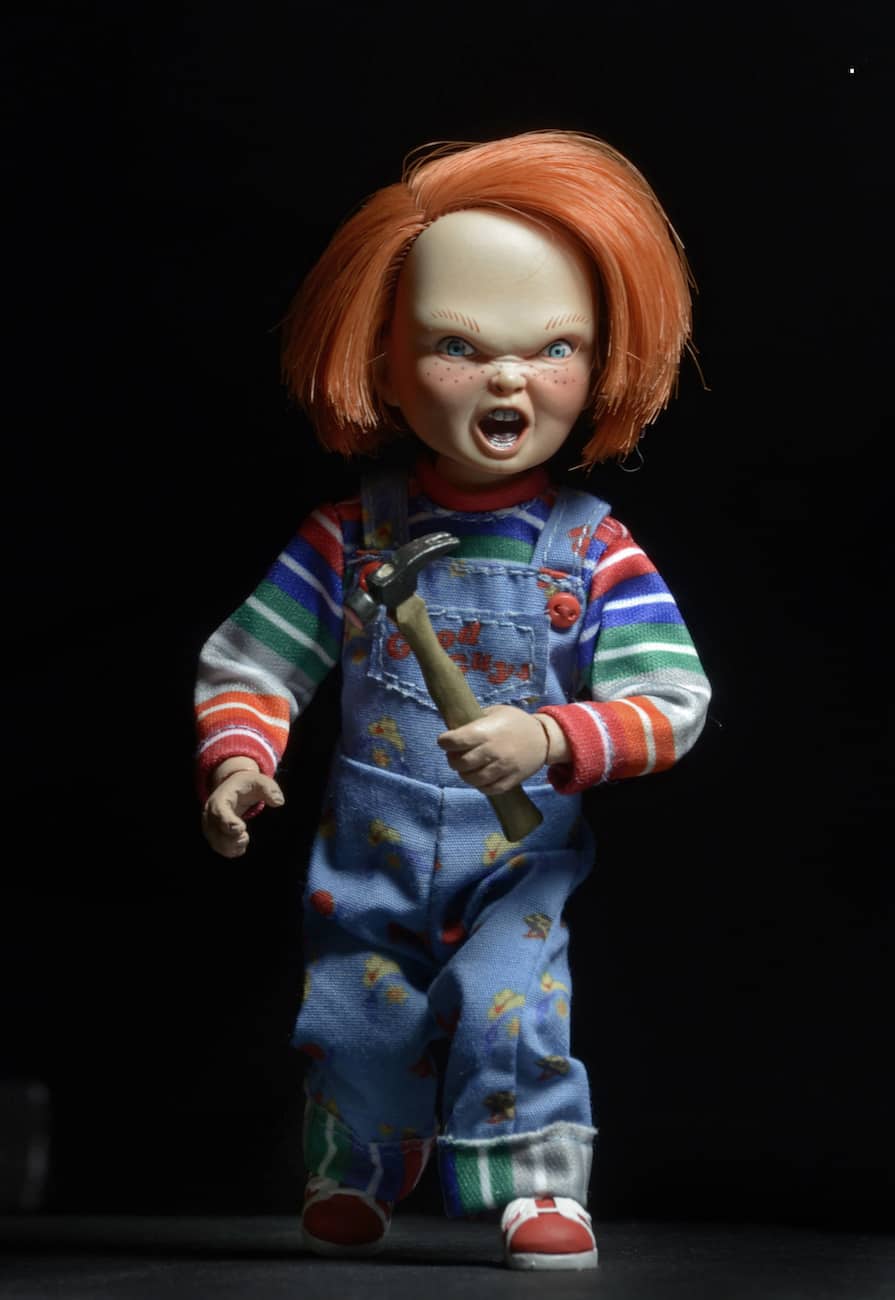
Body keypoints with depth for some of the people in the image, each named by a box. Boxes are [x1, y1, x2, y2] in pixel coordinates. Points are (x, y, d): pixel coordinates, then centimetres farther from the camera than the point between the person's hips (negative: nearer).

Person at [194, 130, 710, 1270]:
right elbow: (250, 662, 0)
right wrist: (236, 759, -18)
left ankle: (538, 1183, 5)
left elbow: (670, 704, -14)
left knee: (505, 1006, -16)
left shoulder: (595, 554, -9)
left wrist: (550, 741, -29)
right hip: (367, 859, 2)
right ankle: (351, 1176, 37)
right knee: (352, 1021, 11)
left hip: (522, 860, -2)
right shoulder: (350, 537, -5)